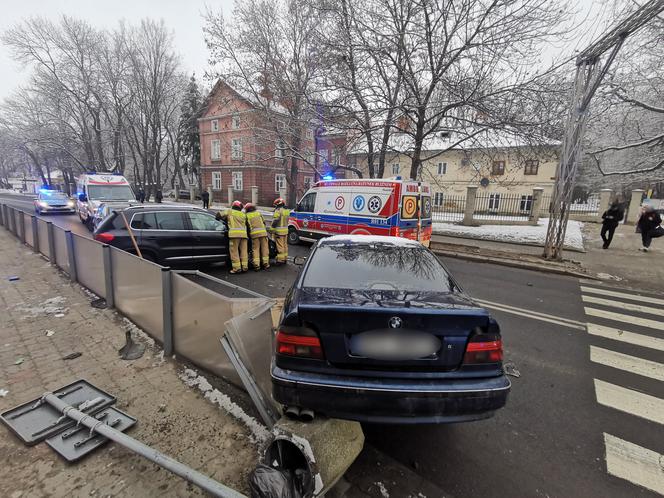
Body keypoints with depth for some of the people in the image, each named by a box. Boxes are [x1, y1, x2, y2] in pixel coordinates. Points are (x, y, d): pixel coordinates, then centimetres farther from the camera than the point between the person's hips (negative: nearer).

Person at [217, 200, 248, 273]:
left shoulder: (229, 211, 14)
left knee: (234, 251, -1)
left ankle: (237, 268, -4)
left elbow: (219, 215, 12)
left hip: (234, 234, -4)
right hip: (243, 234, 4)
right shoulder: (243, 215, 24)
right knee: (244, 251, 9)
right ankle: (245, 267, 10)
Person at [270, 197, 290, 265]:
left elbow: (275, 221, -17)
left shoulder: (278, 210, -14)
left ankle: (280, 260, -1)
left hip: (279, 231, -8)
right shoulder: (287, 211, 12)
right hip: (285, 230, 9)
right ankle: (285, 258, 22)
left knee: (280, 246, -4)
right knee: (285, 245, 14)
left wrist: (272, 230, -12)